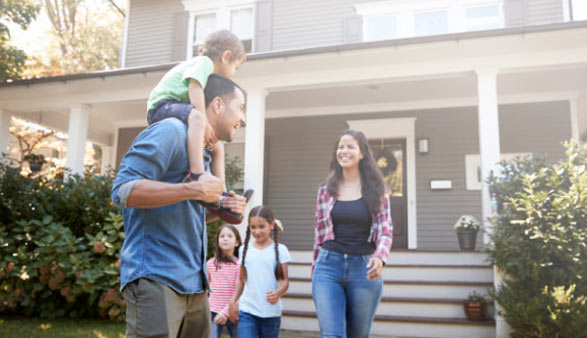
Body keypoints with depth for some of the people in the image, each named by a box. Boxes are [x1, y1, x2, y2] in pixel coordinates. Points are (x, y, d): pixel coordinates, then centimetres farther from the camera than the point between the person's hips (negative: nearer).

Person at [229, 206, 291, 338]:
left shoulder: (280, 250, -1)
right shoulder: (245, 250, 7)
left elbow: (284, 280, -4)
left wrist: (278, 293, -24)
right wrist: (233, 300, 6)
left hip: (271, 312, -1)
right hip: (247, 310, 1)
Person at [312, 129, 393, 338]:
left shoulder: (375, 189, 3)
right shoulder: (326, 189, 8)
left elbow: (385, 230, -1)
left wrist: (380, 257, -21)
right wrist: (315, 267, 16)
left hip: (364, 268, 0)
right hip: (329, 266, 0)